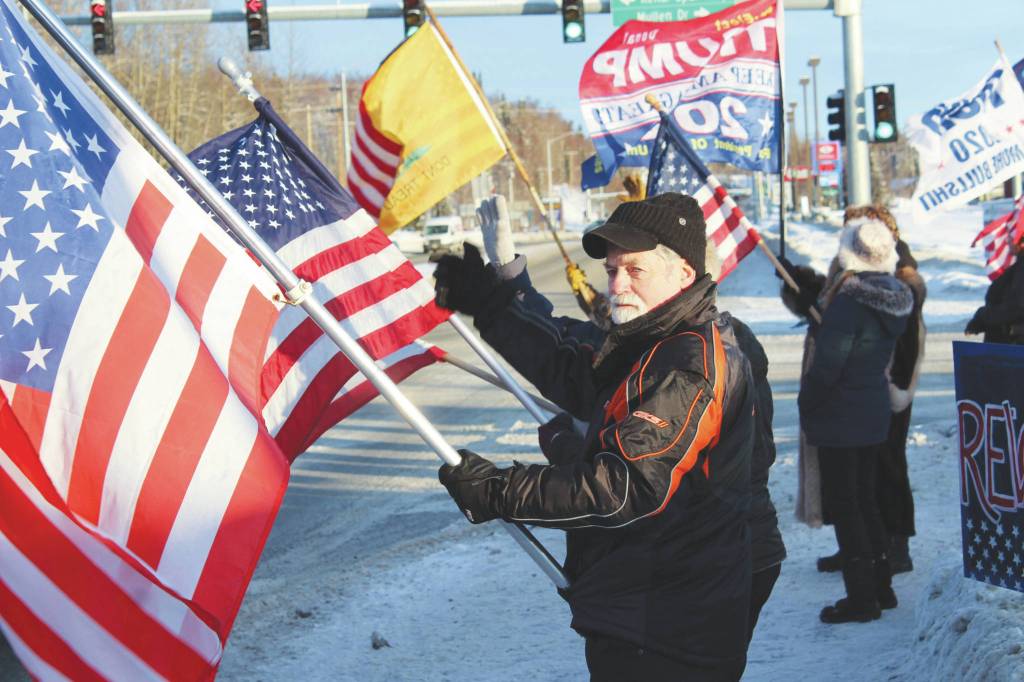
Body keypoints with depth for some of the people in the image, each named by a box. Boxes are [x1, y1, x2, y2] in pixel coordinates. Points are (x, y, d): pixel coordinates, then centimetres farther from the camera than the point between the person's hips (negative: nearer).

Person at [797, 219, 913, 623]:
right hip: (875, 412, 9)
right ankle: (880, 586, 26)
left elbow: (827, 363, -23)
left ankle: (861, 597, 3)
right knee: (864, 499, 20)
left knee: (843, 504, 0)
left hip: (840, 418, -8)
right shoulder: (894, 298, 4)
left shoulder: (849, 302, -23)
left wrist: (805, 403, -6)